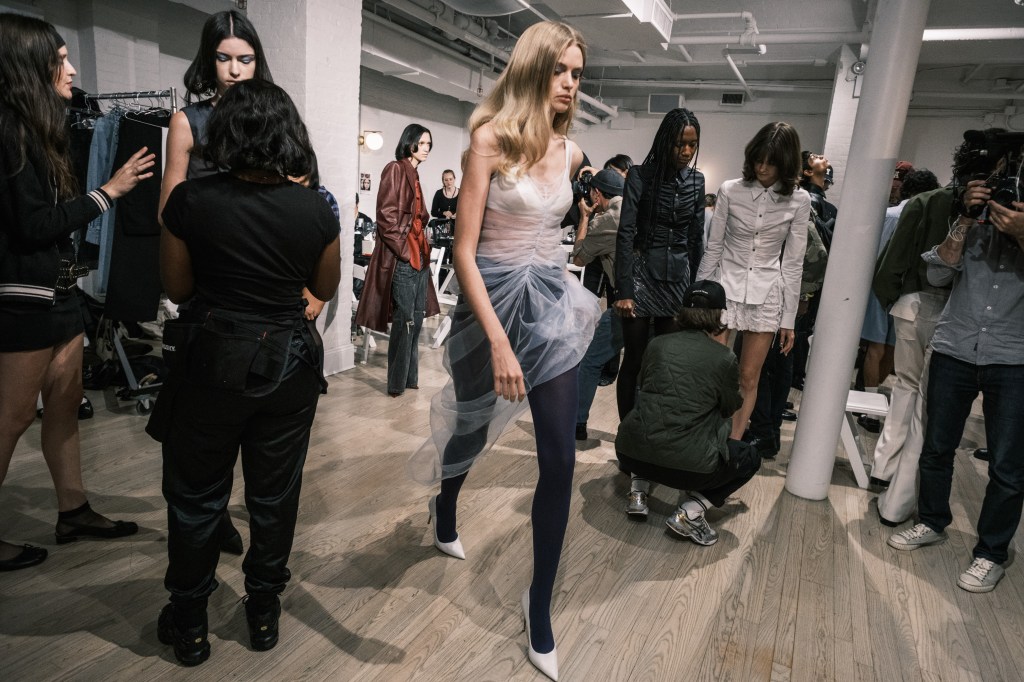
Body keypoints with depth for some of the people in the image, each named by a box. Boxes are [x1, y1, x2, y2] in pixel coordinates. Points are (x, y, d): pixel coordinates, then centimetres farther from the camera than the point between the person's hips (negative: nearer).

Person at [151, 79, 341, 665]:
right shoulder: (315, 209, -8)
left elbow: (177, 288, 1)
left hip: (210, 359, -1)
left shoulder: (190, 200, -10)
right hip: (288, 365, 1)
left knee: (196, 497, 17)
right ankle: (264, 613, 34)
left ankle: (189, 625, 32)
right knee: (274, 495, 17)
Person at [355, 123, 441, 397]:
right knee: (405, 321, -7)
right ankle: (397, 384, 3)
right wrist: (405, 249, -14)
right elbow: (386, 215, -14)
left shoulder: (414, 174, 19)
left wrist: (423, 246, 14)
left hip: (419, 255, 9)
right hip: (402, 257, -9)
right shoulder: (395, 169, -6)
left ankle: (410, 377, 20)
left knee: (417, 319, 10)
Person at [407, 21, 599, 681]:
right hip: (493, 303, -4)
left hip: (552, 305, 4)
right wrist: (499, 342, -24)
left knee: (560, 461, -3)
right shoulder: (490, 139, -11)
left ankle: (540, 607, 15)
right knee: (473, 428, 17)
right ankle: (445, 513, 53)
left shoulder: (571, 152, 5)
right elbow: (465, 250, -17)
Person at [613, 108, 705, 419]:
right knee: (634, 360, 0)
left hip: (679, 277, 4)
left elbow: (697, 237, 12)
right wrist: (624, 290, -17)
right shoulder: (640, 175, -5)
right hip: (643, 273, -4)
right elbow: (626, 233, -10)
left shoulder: (697, 180, 8)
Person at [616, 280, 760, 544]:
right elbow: (730, 407, 14)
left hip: (630, 452, 4)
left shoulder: (657, 344, 6)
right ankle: (690, 512, 5)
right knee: (749, 459, 23)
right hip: (686, 465, -4)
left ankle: (638, 492, 18)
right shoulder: (724, 357, -3)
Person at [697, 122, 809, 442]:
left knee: (748, 379, 6)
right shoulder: (730, 190, -4)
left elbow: (793, 262, 0)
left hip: (767, 294, 1)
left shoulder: (798, 200, -3)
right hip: (726, 287, 0)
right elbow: (713, 248, 2)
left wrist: (789, 319, 0)